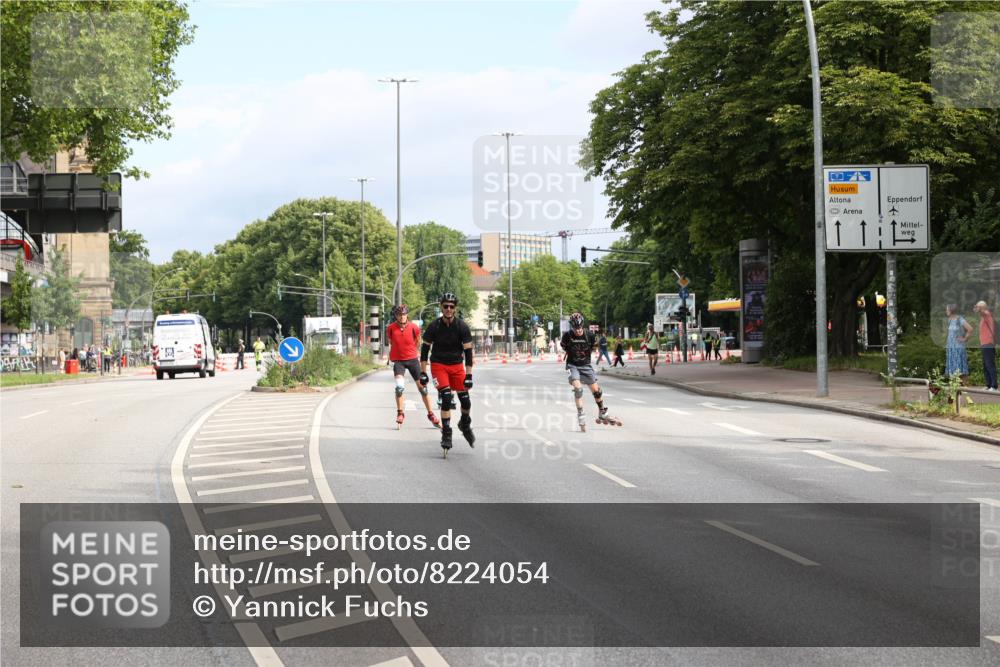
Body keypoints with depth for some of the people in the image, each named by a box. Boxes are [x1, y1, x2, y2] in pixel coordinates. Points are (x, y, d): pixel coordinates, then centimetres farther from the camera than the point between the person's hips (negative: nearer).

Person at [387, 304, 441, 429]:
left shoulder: (414, 327, -9)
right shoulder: (391, 328, -9)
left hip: (412, 359, 1)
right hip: (398, 361, -1)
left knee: (422, 387, 4)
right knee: (399, 387, -20)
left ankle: (431, 415, 17)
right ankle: (400, 414, -1)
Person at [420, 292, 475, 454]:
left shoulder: (462, 327, -10)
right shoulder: (434, 326, -11)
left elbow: (468, 351, -9)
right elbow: (425, 349, -3)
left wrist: (468, 375, -15)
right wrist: (423, 373, -6)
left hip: (456, 365, 2)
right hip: (438, 364, -2)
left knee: (465, 400, -3)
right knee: (446, 397, -19)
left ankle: (465, 424, 28)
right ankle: (446, 434, -13)